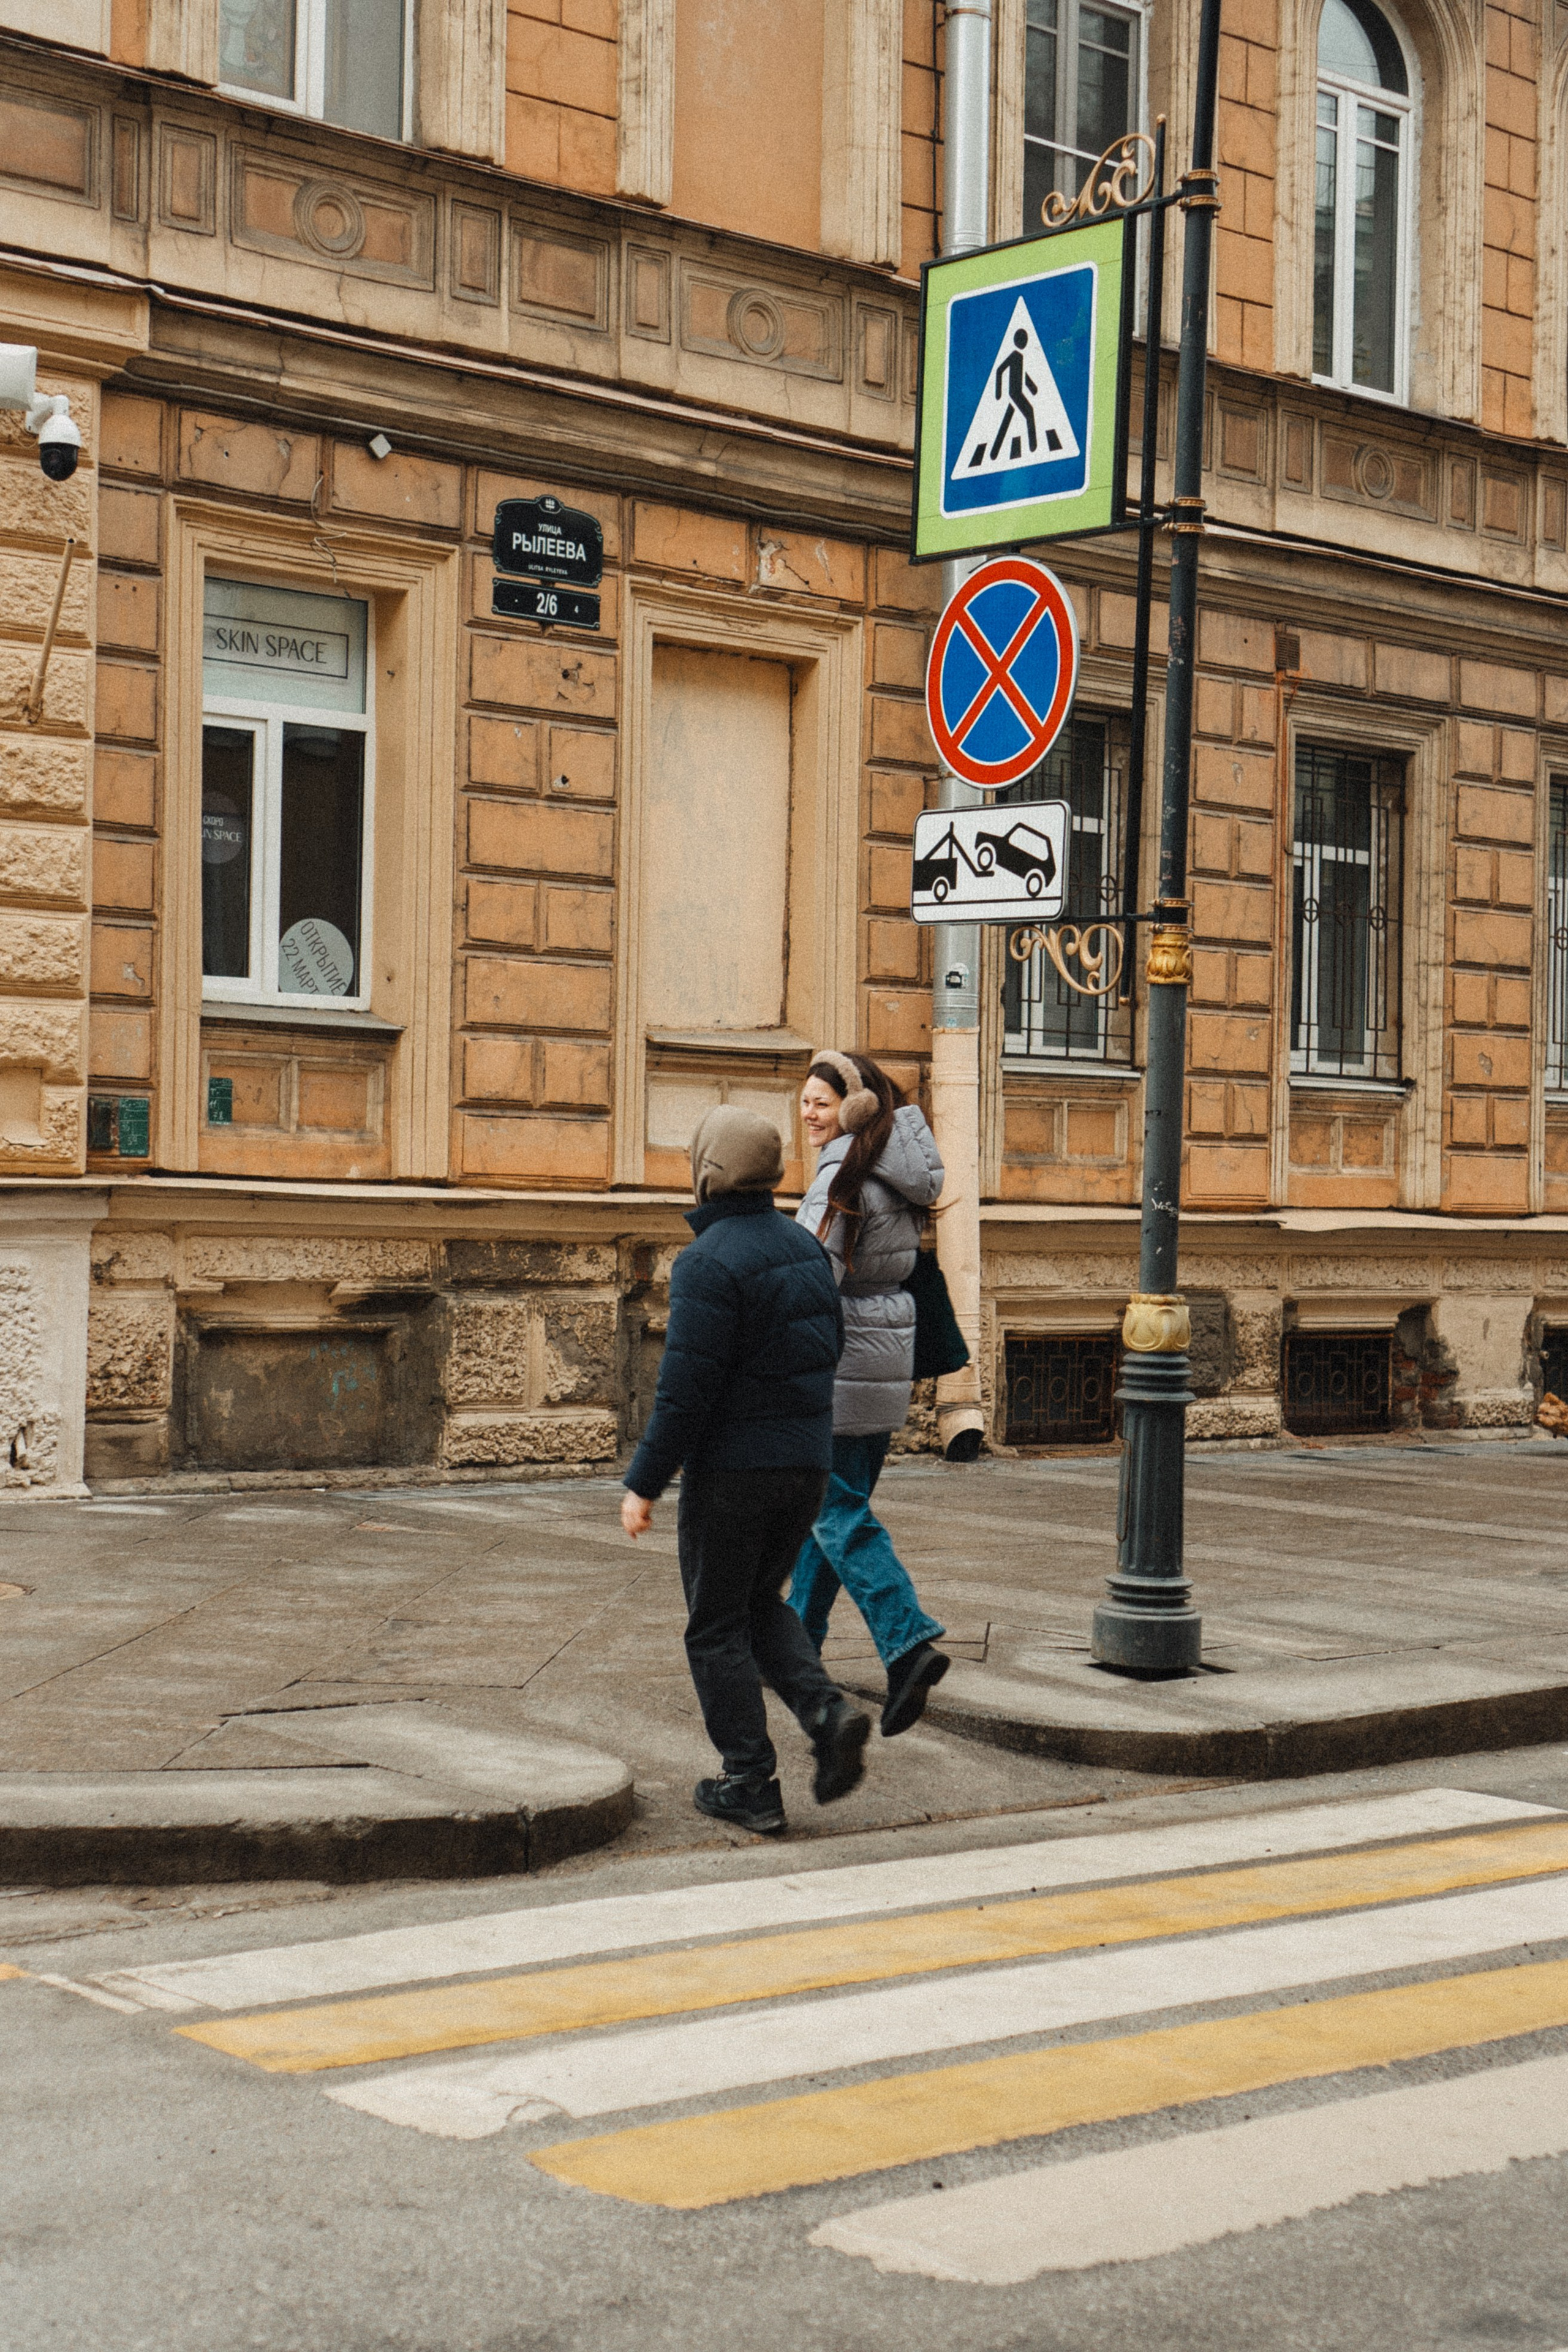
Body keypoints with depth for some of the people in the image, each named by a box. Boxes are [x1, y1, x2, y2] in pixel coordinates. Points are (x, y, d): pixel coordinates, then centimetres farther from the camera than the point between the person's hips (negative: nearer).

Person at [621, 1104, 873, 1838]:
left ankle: (749, 1784, 8)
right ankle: (826, 1712, 0)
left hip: (731, 1469, -7)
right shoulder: (805, 1247, 7)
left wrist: (644, 1483, -13)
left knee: (716, 1626, 6)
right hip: (807, 1463, 7)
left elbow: (685, 1386, -20)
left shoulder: (710, 1262, -18)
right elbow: (827, 1350, 14)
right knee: (761, 1602, 22)